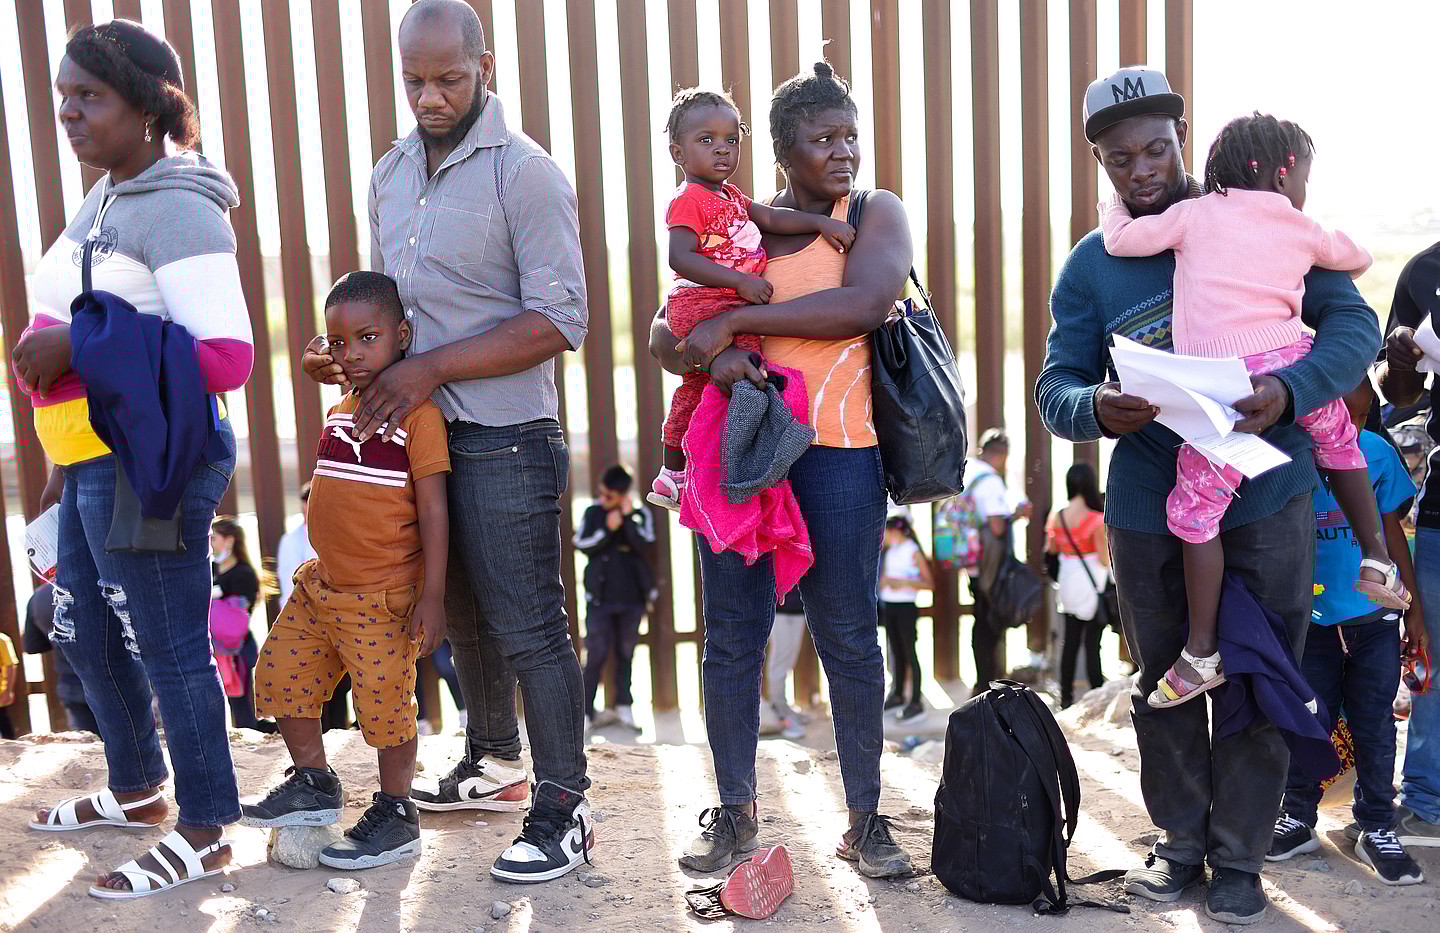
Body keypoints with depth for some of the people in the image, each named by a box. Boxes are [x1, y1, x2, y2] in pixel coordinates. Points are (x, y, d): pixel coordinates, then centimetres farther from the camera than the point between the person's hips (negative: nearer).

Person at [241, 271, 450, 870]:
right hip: (321, 586, 8)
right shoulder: (339, 413, 10)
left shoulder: (418, 414, -13)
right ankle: (315, 786, 31)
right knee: (280, 675, 11)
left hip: (383, 600, -8)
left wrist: (432, 596, -17)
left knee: (384, 704, 1)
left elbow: (433, 509, -14)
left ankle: (395, 815, 21)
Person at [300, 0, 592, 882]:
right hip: (418, 431, 7)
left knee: (528, 626, -2)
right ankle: (495, 762, 36)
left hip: (504, 439, -7)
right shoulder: (393, 173, 12)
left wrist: (431, 369, -19)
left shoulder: (526, 172, -11)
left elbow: (559, 321, -17)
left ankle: (565, 808, 9)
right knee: (466, 613, 18)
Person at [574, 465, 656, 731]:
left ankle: (623, 705, 15)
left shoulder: (641, 514, 1)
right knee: (596, 654, -2)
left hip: (632, 597, 1)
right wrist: (607, 530, -14)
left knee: (626, 653, 8)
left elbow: (646, 546, -12)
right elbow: (582, 545, -5)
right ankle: (586, 711, 1)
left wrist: (628, 518, -16)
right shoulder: (592, 513, 2)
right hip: (600, 597, -1)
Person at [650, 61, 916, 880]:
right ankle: (735, 813, 19)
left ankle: (866, 819, 15)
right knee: (733, 634, 5)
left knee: (848, 635, 2)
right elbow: (665, 335, 9)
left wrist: (735, 320, -15)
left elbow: (863, 303, -16)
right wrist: (711, 355, -14)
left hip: (838, 452, -3)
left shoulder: (877, 214, 5)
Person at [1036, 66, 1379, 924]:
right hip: (1147, 510, 2)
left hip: (1267, 502, -2)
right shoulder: (1091, 266, 4)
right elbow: (1055, 387, -1)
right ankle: (1182, 842, 30)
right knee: (1164, 684, 12)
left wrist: (1290, 391, -24)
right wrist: (1097, 409, -26)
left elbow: (1354, 322, -3)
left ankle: (1240, 857, 22)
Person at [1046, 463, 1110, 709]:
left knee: (1070, 642, 12)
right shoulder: (1096, 520, -16)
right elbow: (1105, 560, -15)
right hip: (1092, 586, -5)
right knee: (1092, 644, 0)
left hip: (1068, 585, 5)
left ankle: (1066, 696, 16)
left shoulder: (1057, 517, 0)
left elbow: (1052, 548, 14)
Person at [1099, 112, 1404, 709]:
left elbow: (1120, 240, 11)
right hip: (1295, 363, 4)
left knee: (1195, 508, 1)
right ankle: (1377, 561, 39)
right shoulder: (1302, 230, 18)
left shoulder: (1195, 213, 9)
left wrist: (1114, 208, 32)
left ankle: (1202, 653, 3)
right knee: (1339, 441, 34)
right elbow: (1358, 258, 36)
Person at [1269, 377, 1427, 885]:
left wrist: (1415, 608, 8)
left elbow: (1392, 529, 6)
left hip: (1374, 617, 1)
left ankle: (1377, 829, 20)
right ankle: (1298, 818, 23)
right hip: (1310, 618, -1)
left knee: (1374, 724, 5)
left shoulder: (1378, 453, -3)